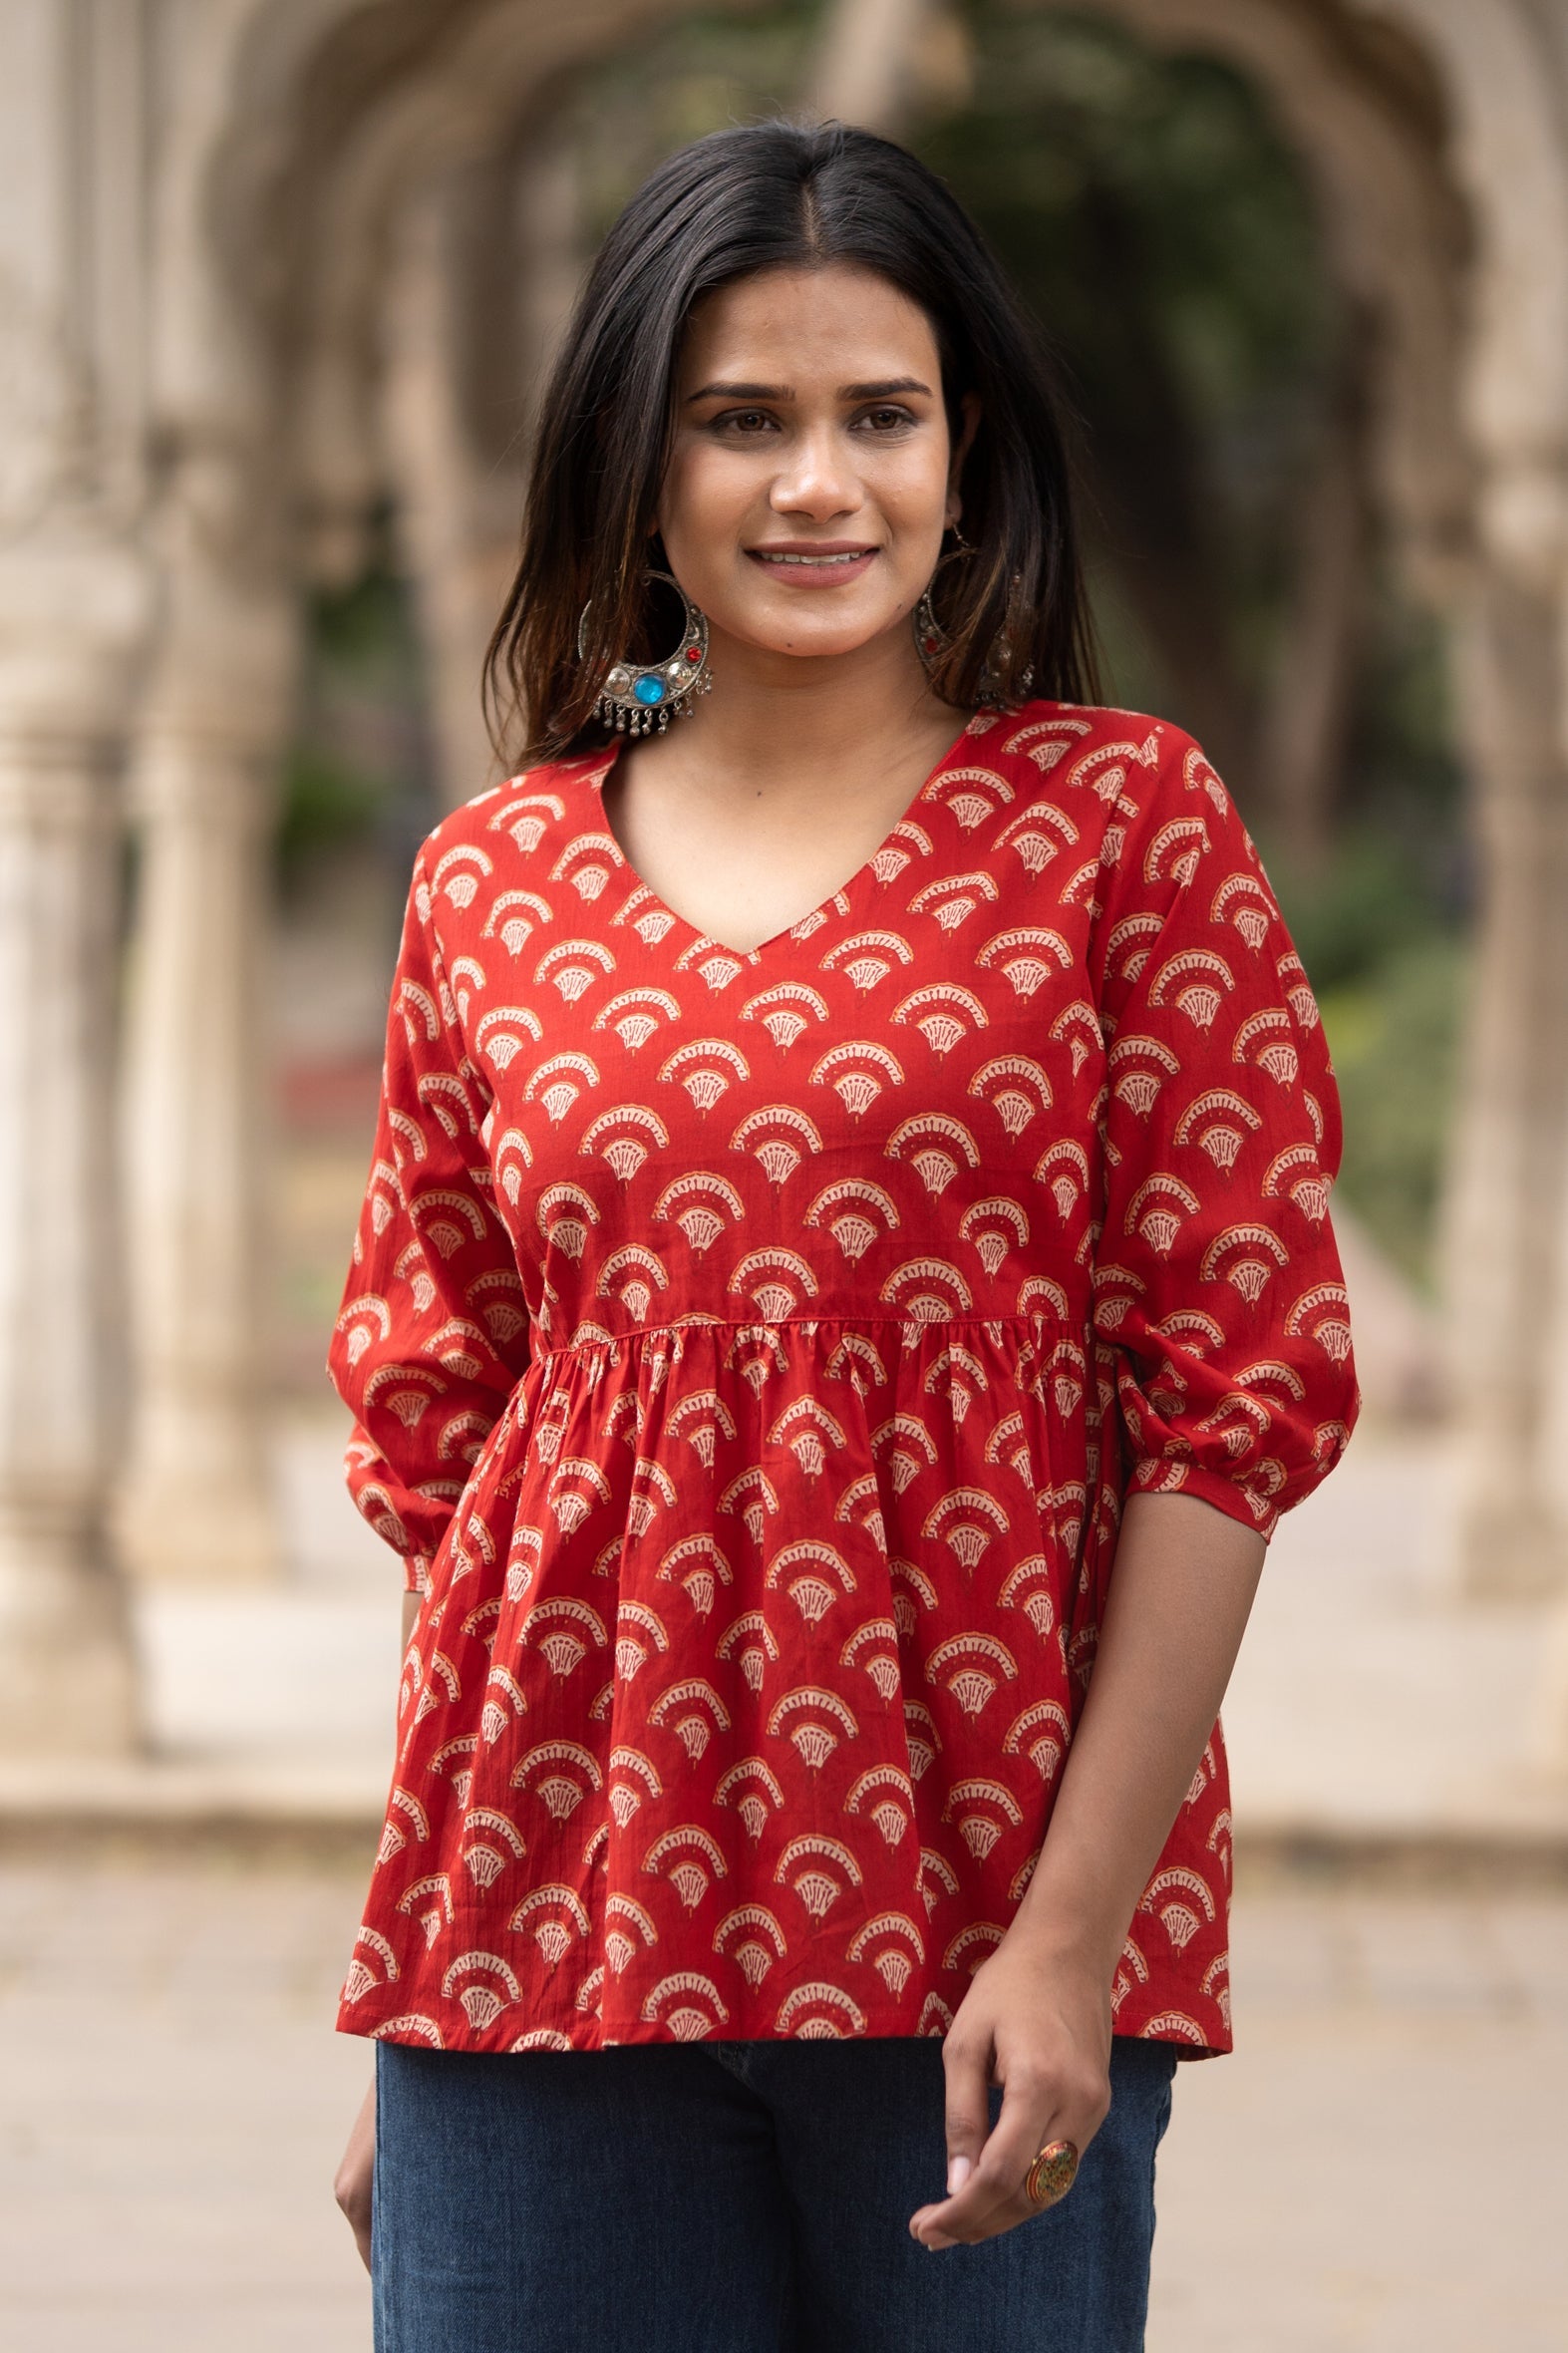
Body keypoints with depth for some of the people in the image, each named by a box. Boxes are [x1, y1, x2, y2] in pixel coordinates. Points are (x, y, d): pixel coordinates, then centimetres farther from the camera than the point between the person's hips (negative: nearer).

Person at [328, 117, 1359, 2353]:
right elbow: (432, 1426, 12)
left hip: (988, 1943, -2)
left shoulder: (1123, 821, 0)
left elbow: (1240, 1395, -4)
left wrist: (1076, 1933, -11)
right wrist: (407, 2031, 10)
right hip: (551, 1911, 2)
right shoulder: (496, 883, 9)